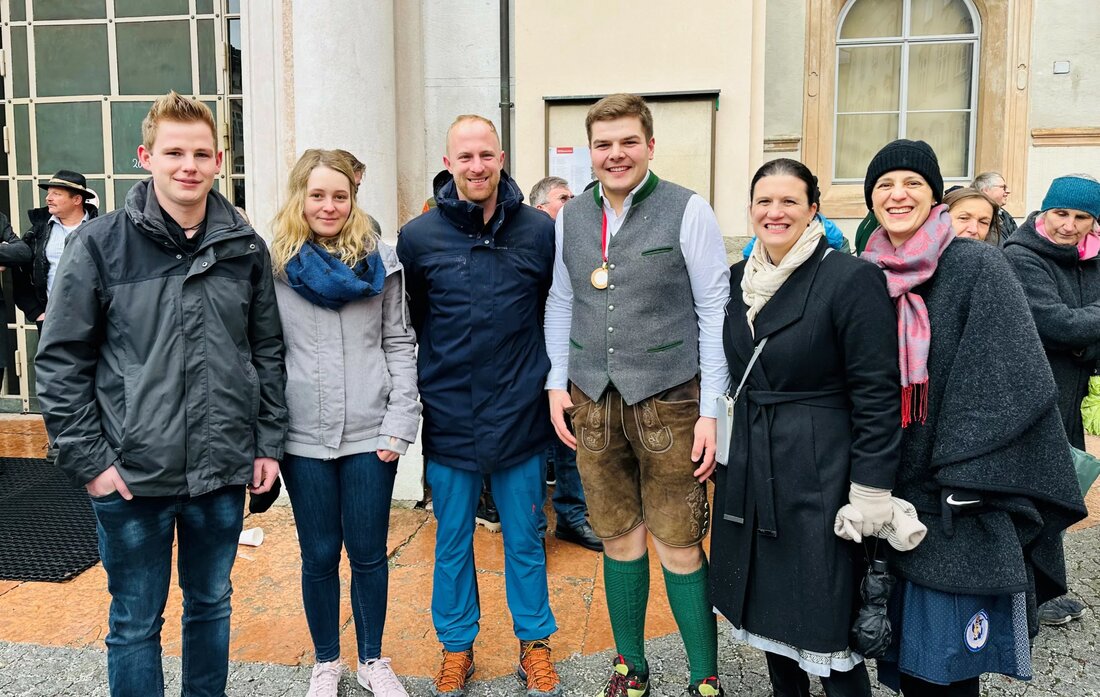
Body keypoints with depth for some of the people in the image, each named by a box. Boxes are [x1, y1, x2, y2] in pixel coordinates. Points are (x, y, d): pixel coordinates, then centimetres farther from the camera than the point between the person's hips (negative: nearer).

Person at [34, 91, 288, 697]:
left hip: (222, 470, 3)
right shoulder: (100, 244, -5)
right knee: (135, 623, 11)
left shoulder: (245, 247, 3)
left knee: (211, 606, 19)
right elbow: (61, 361, -4)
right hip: (131, 474, -2)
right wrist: (88, 460, -8)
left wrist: (268, 442, 4)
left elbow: (267, 353, 8)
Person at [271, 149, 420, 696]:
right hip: (305, 436, 0)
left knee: (369, 553, 10)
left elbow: (399, 343, 3)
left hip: (371, 433, 0)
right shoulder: (273, 264, 0)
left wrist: (401, 421, -4)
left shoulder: (379, 260, 2)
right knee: (319, 555, 12)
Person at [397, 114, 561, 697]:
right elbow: (408, 324, 7)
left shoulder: (539, 231, -2)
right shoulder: (418, 237, -3)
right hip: (448, 415, 0)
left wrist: (545, 378, 8)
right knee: (452, 542, 13)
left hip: (519, 414, 0)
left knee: (524, 540, 13)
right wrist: (438, 375, 6)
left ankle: (534, 645, 31)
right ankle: (456, 648, 32)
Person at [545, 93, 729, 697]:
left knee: (679, 548, 2)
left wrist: (712, 410, -10)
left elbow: (714, 311, -6)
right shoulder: (571, 217, 8)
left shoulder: (687, 211, -6)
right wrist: (557, 382, 7)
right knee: (619, 541, 13)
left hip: (669, 399, -4)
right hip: (593, 401, 4)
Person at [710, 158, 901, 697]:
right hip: (749, 470, 6)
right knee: (766, 608, 15)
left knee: (825, 624, 1)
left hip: (820, 474, -6)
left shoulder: (851, 279, -12)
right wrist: (728, 459, 17)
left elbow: (875, 393, -13)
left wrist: (871, 490, -15)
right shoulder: (739, 279, 8)